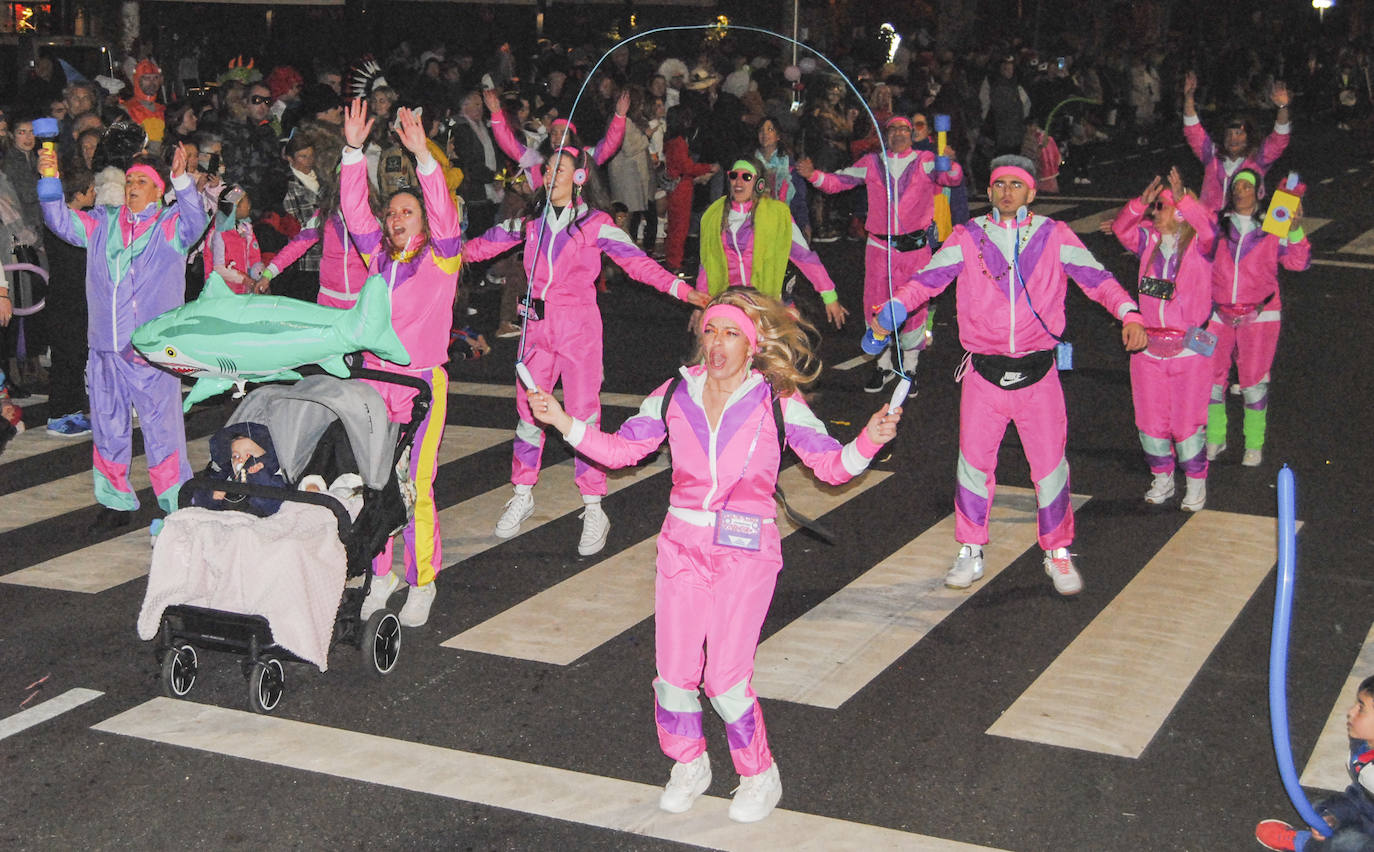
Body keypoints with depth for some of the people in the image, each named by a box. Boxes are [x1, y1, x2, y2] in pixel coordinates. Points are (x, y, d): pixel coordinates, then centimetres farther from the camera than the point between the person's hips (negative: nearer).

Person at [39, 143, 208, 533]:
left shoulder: (171, 224, 2)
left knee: (161, 427, -5)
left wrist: (182, 180, -32)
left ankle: (176, 507, 3)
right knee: (108, 427, 12)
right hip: (106, 347, 5)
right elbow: (62, 221, 9)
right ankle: (116, 501, 24)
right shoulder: (103, 224, 15)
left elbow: (196, 222, -17)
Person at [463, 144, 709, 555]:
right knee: (528, 411, 9)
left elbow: (637, 262, -12)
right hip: (538, 325, 4)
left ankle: (593, 510, 3)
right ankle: (522, 495, 25)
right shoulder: (531, 221, 6)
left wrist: (680, 288, -24)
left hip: (579, 328, -4)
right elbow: (486, 244, 15)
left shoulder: (595, 224, -6)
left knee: (583, 415, -5)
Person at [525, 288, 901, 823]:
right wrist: (563, 422, 1)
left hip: (746, 551, -3)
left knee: (726, 678, -7)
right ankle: (688, 767, 31)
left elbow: (831, 466, -4)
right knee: (674, 669, 4)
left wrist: (868, 440, -23)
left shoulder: (777, 404, -5)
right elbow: (621, 449, 11)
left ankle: (760, 777, 17)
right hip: (682, 544, 4)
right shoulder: (675, 396, 4)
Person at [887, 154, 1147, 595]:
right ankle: (970, 554, 23)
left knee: (1050, 467, 3)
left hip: (1038, 375, 0)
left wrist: (1129, 313, -15)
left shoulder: (1054, 237, 2)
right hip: (984, 375, 1)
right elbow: (925, 280, 0)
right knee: (974, 464, 6)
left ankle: (1058, 554, 21)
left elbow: (1097, 279, 1)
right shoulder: (967, 238, 3)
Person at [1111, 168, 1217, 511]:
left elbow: (1208, 230, -27)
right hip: (1147, 348, 5)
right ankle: (1162, 480, 28)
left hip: (1188, 349, -4)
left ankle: (1196, 484, 17)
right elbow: (1122, 229, -7)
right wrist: (1141, 203, -22)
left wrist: (1183, 199, -38)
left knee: (1187, 421, 1)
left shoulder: (1198, 243, -5)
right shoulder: (1150, 239, 8)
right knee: (1151, 419, 11)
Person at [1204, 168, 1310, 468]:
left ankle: (1254, 445, 11)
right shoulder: (1216, 225, 6)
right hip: (1219, 315, 2)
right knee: (1210, 378, 3)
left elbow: (1298, 262, -6)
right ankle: (1215, 438, 21)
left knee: (1254, 381, -3)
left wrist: (1296, 230, -21)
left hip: (1259, 316, -2)